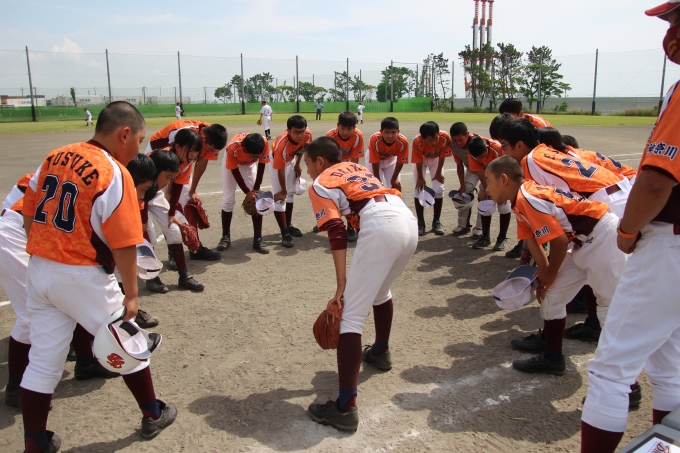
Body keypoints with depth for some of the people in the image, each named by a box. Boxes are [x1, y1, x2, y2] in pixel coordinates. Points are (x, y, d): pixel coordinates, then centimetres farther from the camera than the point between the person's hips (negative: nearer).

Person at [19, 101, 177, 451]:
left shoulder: (54, 158, 4)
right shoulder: (115, 173, -17)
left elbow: (29, 216, 11)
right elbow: (124, 245, -18)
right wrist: (131, 294, -9)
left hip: (39, 271, 6)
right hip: (82, 277, -6)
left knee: (42, 362, 14)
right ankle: (153, 415, 30)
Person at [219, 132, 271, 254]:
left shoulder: (264, 143, -36)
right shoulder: (233, 147, -41)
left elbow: (261, 165, -19)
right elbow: (234, 171, -25)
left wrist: (256, 188, -15)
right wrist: (247, 192, -25)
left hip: (249, 165, 2)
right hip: (232, 163, -2)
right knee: (228, 199, -6)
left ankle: (258, 239, -4)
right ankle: (226, 237, 8)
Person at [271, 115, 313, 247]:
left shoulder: (308, 134, -27)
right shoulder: (282, 144, -41)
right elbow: (280, 170, -31)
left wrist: (297, 164, 6)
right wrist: (282, 191, -22)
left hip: (291, 159, 6)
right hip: (277, 161, -6)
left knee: (291, 193, 15)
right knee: (280, 197, -13)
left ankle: (288, 225, 30)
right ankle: (285, 233, -11)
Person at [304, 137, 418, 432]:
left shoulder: (320, 184, 13)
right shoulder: (356, 167, 34)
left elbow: (337, 235, -1)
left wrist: (341, 286, -6)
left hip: (381, 227, -8)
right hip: (410, 222, 8)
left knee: (351, 316, -5)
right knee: (380, 291, 32)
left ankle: (345, 408, -8)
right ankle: (380, 352, 51)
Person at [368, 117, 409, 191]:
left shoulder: (403, 142, -34)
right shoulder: (374, 140, -40)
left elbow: (400, 162, -19)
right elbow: (374, 163, -29)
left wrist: (394, 178, -9)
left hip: (391, 160, 2)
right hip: (375, 158, -2)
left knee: (396, 186, -3)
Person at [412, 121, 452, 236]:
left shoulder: (445, 138, -36)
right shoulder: (417, 141, -39)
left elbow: (442, 156, -20)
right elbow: (418, 161, -24)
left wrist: (438, 173, -9)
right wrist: (420, 178, -13)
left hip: (435, 159, 1)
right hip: (421, 159, -1)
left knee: (439, 189, -7)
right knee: (418, 189, -9)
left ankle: (436, 221, 6)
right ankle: (420, 222, -1)